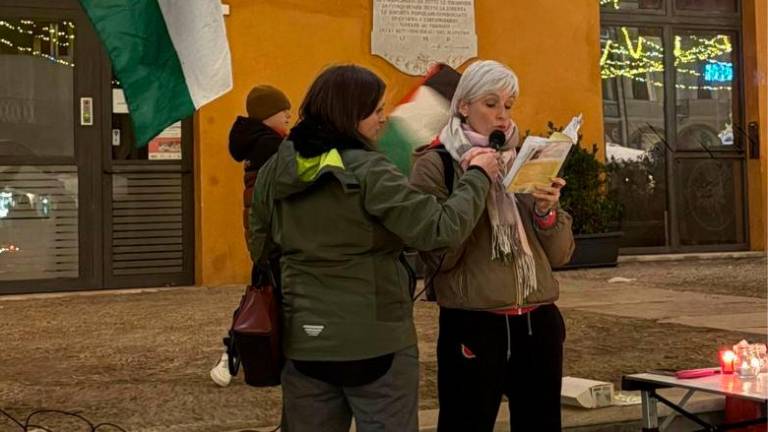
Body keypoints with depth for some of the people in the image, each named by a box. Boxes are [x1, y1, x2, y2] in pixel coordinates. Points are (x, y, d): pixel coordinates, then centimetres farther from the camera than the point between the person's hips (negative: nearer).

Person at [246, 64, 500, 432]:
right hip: (375, 342, -5)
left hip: (302, 341, 5)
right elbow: (442, 229, -19)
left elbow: (260, 250, 14)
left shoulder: (274, 171, 3)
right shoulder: (367, 172, -16)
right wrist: (477, 176, -5)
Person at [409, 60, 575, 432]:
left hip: (538, 323, 5)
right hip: (472, 326, -5)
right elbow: (439, 255, -12)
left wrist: (547, 211, -8)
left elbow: (560, 254, 11)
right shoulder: (435, 164, -2)